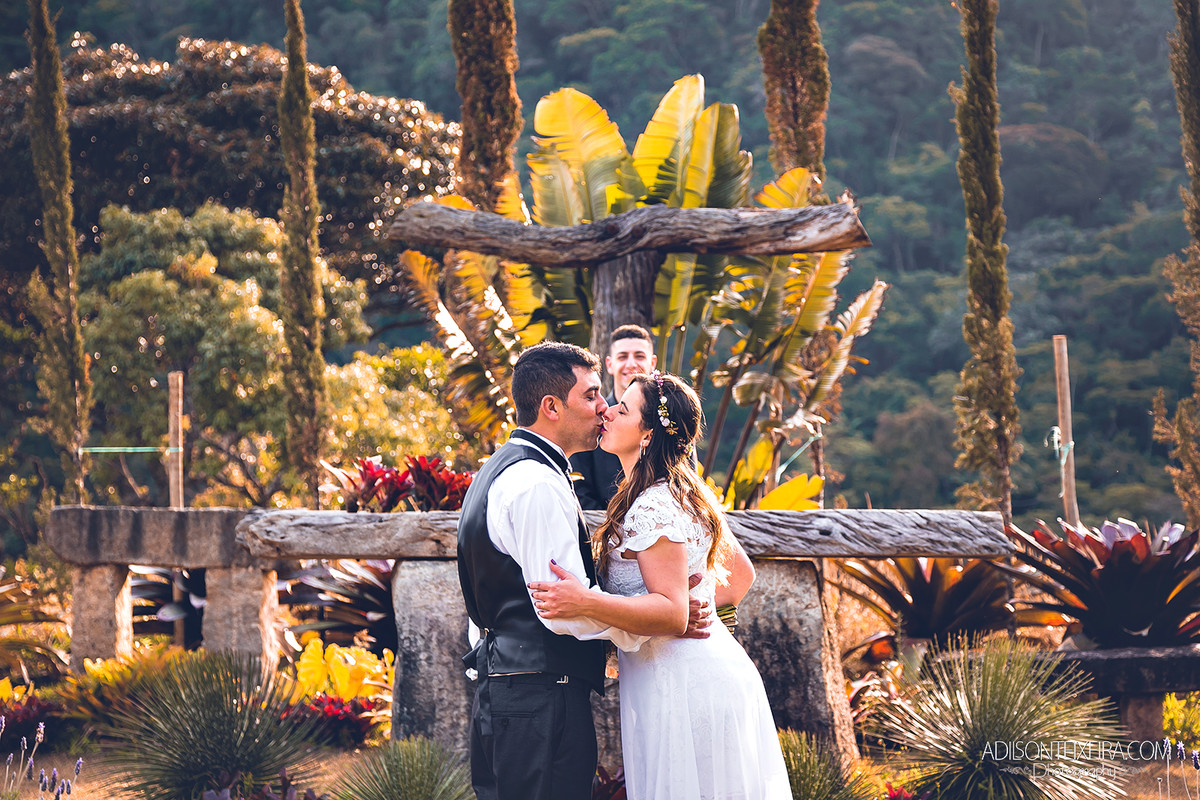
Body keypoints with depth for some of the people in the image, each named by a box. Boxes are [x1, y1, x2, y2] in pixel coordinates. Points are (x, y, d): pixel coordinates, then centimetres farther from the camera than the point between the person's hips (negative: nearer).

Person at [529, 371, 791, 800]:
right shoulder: (685, 496, 15)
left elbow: (672, 611, -23)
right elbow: (741, 576, 22)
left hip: (681, 680, -10)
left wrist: (586, 603, -32)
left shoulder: (654, 507, -17)